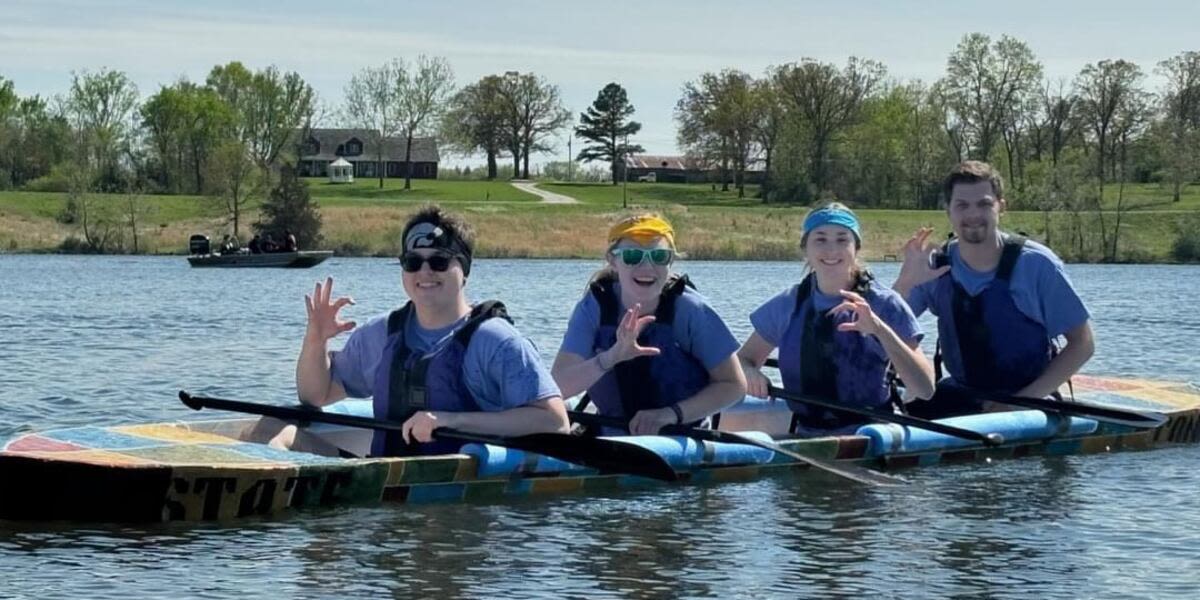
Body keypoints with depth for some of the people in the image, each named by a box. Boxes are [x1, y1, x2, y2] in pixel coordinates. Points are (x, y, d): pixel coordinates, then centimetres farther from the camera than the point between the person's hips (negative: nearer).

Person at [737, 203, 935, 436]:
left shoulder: (885, 305, -3)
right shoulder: (788, 306, 8)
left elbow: (925, 389, -10)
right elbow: (742, 360, 19)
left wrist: (880, 329, -22)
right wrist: (750, 374, -6)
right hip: (807, 439, 4)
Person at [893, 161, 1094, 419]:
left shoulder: (1036, 264, -12)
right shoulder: (936, 268, -2)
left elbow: (1082, 344, -7)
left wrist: (1024, 400, -15)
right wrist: (905, 282, -23)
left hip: (1030, 403, -3)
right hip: (961, 395, 3)